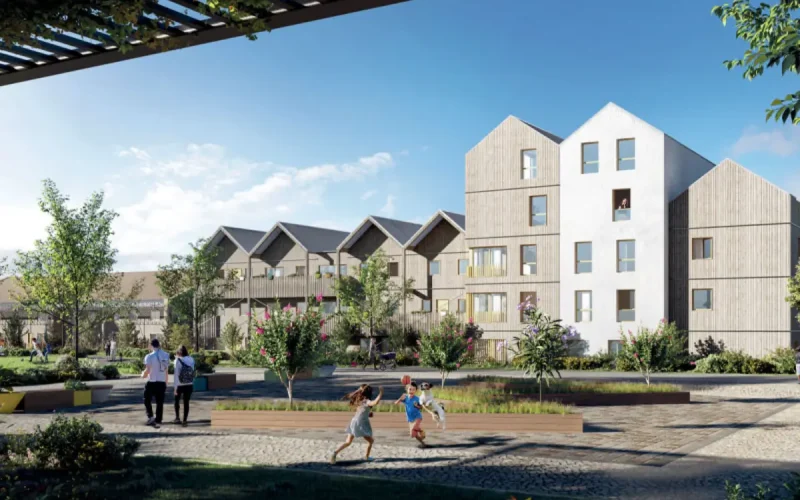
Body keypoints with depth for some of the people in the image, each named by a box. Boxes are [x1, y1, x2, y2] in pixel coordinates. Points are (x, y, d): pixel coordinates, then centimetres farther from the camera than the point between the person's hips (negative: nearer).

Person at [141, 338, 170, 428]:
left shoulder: (150, 356, -11)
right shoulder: (166, 356, 7)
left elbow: (147, 370, -17)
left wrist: (143, 375, 5)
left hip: (152, 382, -4)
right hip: (162, 382, 4)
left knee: (147, 400, 13)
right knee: (160, 403, 9)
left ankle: (150, 417, 1)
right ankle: (158, 421, 10)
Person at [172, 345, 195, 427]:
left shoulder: (178, 360, -10)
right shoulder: (191, 359, 0)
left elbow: (176, 374, -12)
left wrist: (175, 388, -8)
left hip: (180, 385, -2)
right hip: (189, 385, 2)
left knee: (177, 400, 20)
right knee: (186, 402, 8)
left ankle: (177, 418, 19)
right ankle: (184, 421, 6)